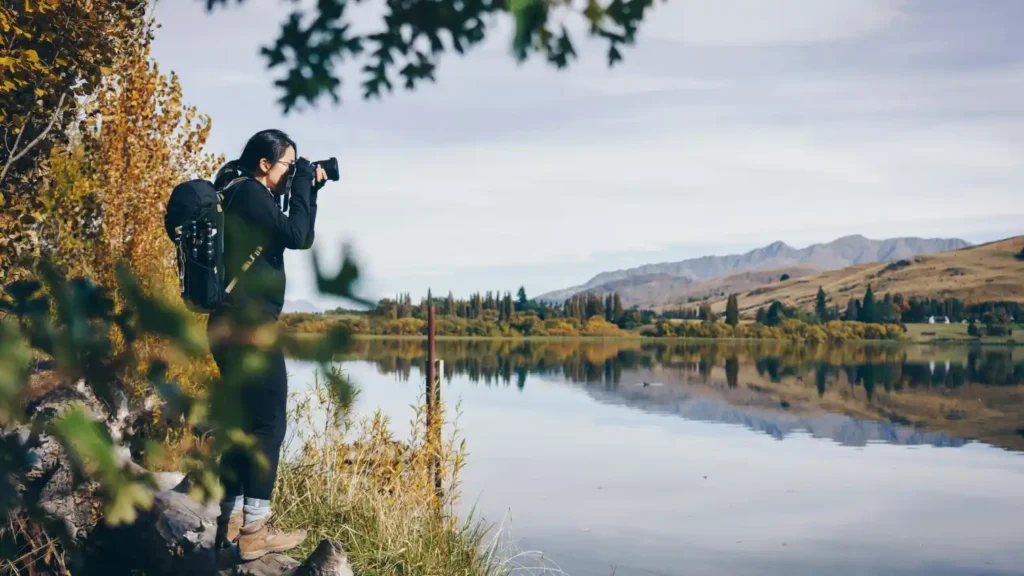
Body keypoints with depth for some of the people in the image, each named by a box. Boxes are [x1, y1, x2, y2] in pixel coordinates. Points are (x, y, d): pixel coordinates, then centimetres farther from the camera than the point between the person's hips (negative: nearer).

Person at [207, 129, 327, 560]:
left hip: (233, 324, 10)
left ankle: (231, 523, 18)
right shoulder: (250, 192, -11)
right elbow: (298, 237, -17)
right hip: (249, 324, -10)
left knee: (245, 422, 14)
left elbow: (288, 233, 24)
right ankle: (254, 531, -4)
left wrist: (309, 190, 15)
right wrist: (303, 186, -7)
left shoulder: (238, 195, 18)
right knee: (268, 422, -6)